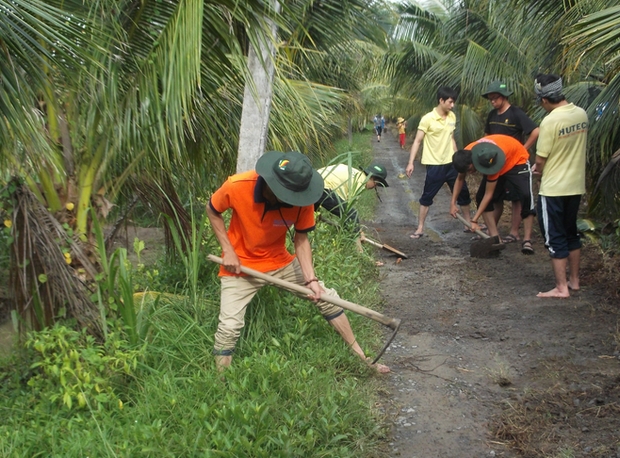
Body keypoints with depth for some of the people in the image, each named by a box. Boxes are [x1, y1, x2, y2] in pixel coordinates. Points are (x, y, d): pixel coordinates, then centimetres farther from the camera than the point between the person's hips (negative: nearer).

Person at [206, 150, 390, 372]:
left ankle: (360, 356, 19)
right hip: (240, 265, -3)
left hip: (280, 261, 3)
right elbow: (212, 211, -8)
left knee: (326, 297, 3)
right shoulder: (237, 187, -28)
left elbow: (301, 239, -10)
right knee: (229, 327, -16)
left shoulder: (301, 199, -21)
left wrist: (311, 279, -21)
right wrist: (228, 251, -16)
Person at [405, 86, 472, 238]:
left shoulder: (452, 117, 6)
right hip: (435, 165, -6)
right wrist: (411, 163, -17)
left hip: (451, 163, 6)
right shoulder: (428, 119, -13)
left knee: (463, 193, 12)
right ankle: (420, 229, 11)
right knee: (427, 197, 2)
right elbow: (417, 141, -12)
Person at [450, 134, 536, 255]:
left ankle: (527, 240, -22)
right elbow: (460, 179, -2)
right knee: (480, 197, -5)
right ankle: (495, 237, -1)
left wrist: (474, 220, -33)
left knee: (526, 196, -25)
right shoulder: (465, 155, -23)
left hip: (517, 160, -7)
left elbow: (488, 194, -34)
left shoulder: (492, 159, -42)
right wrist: (453, 202, -11)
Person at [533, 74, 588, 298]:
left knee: (555, 238, 2)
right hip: (576, 185, 7)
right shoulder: (581, 114, 1)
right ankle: (574, 280, 29)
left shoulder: (550, 121, -22)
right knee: (571, 233, 19)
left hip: (553, 189, -7)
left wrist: (540, 172, 8)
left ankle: (561, 288, 6)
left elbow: (540, 159, -15)